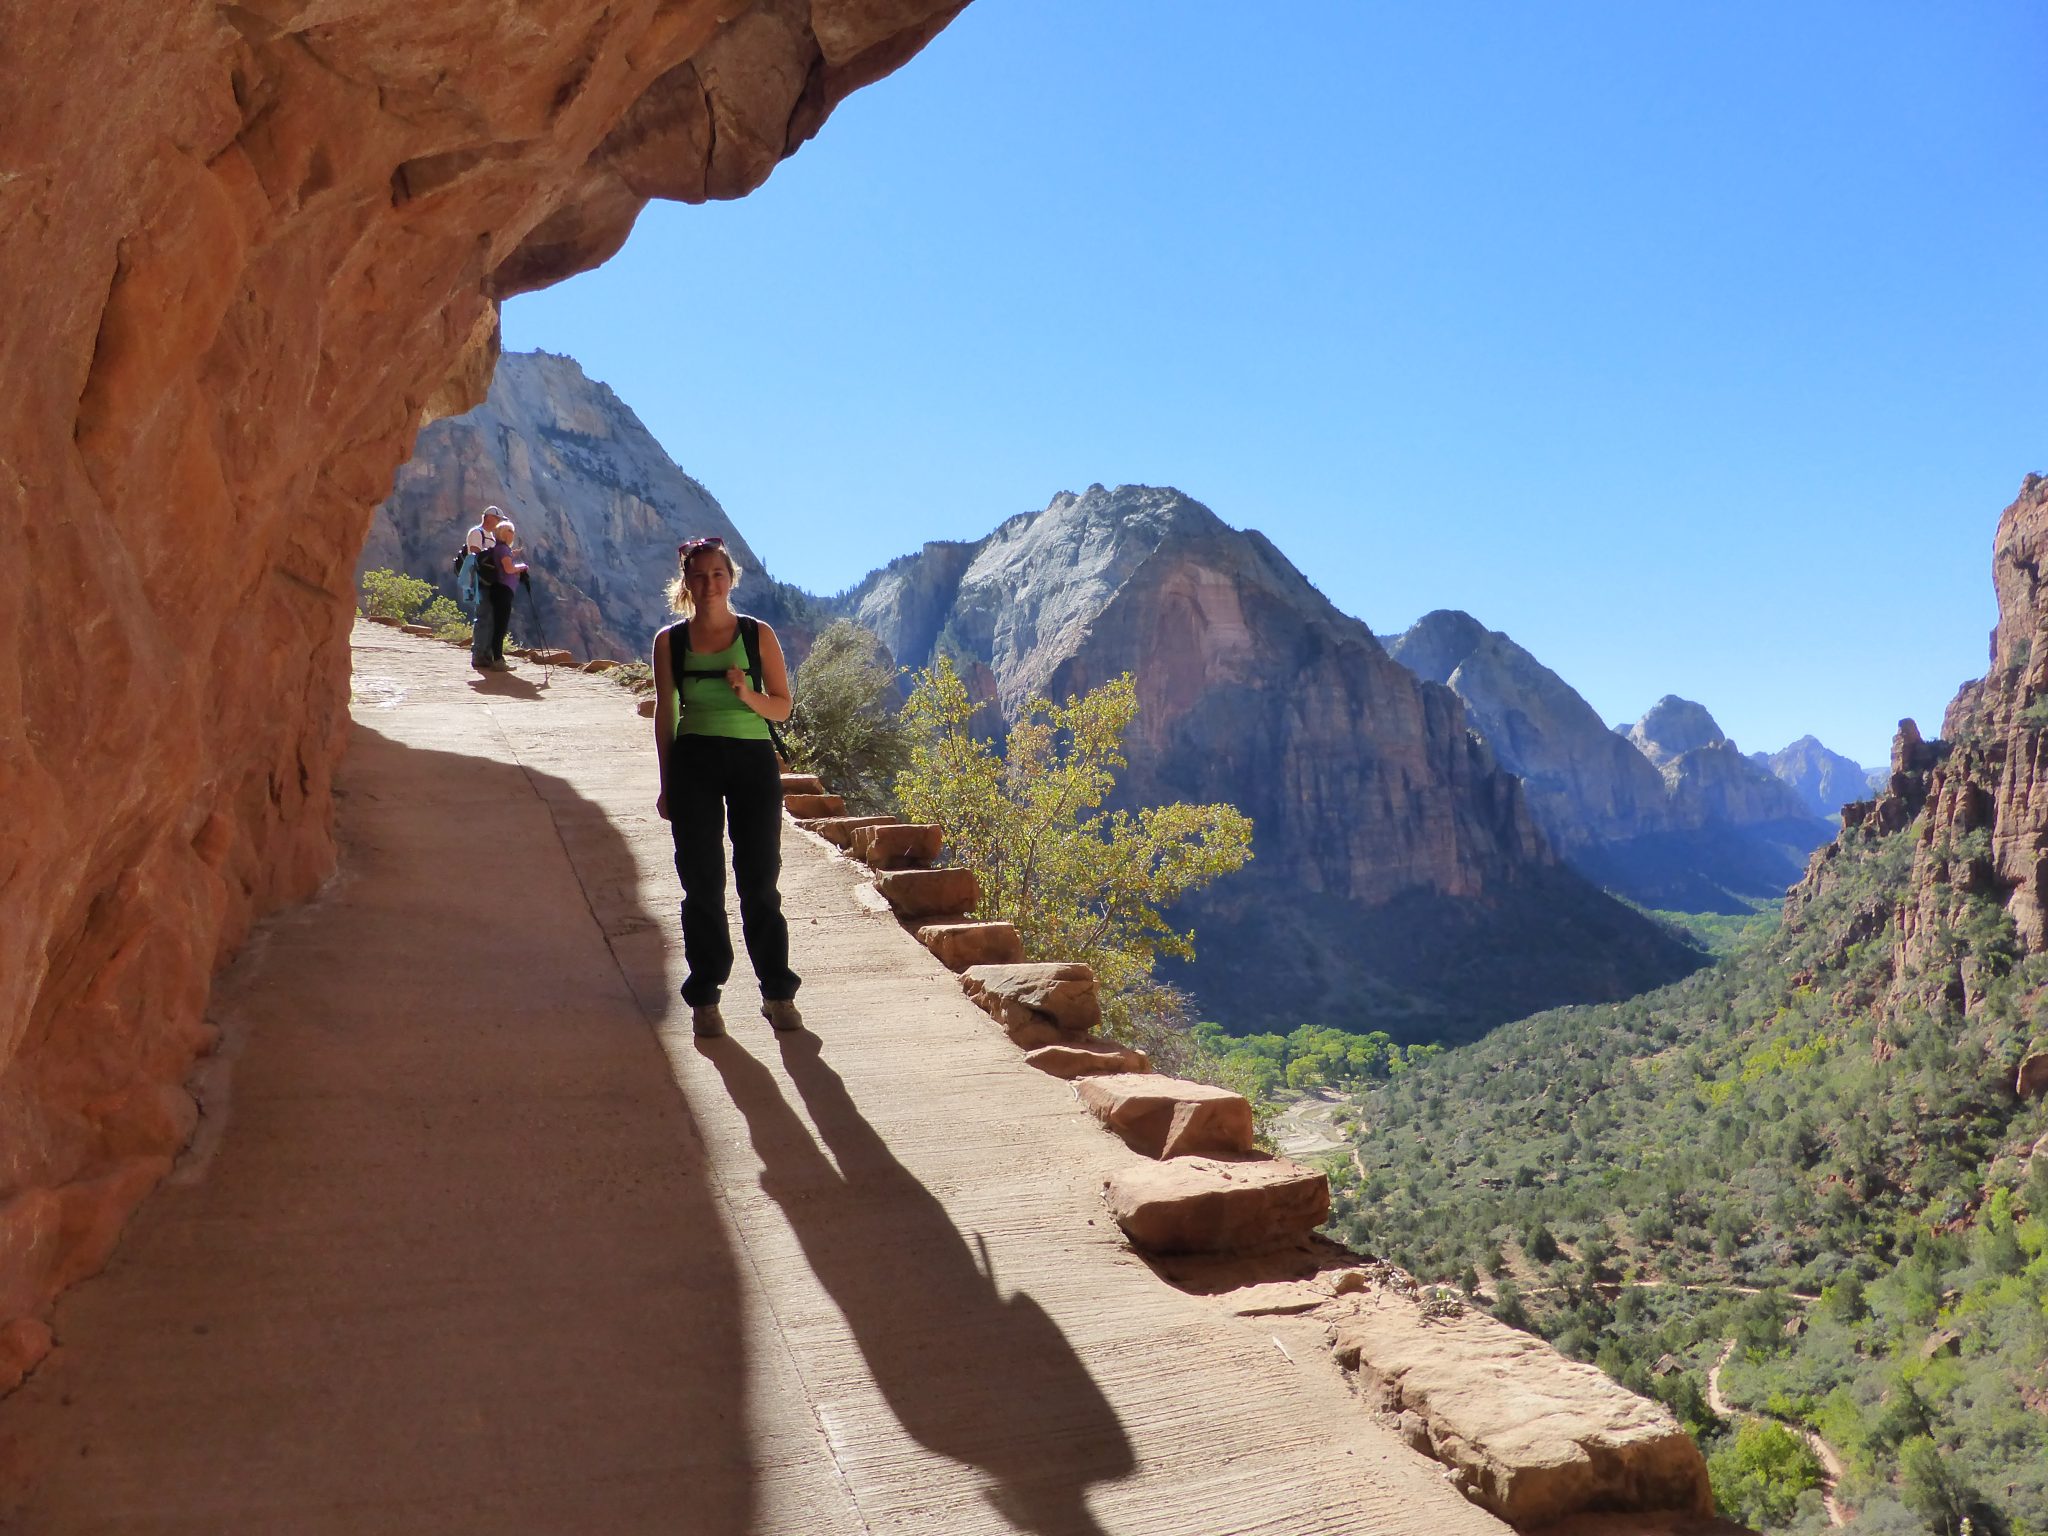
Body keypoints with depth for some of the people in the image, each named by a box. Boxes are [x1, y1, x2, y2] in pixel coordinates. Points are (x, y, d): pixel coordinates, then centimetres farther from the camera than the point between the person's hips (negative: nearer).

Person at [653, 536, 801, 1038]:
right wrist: (666, 784, 7)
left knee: (759, 881, 0)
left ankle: (778, 994, 12)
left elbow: (782, 708, 5)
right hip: (693, 762, 1)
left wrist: (746, 693, -15)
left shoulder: (758, 634, 4)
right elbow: (665, 714, 10)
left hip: (753, 759, 0)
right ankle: (705, 999, 13)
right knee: (702, 884, 3)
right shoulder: (670, 641, 6)